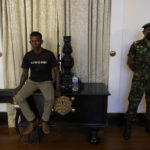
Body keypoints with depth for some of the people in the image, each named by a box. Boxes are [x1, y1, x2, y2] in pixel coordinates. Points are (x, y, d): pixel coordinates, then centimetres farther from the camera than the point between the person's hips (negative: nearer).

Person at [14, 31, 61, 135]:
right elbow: (25, 73, 7)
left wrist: (58, 88, -13)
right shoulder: (28, 56, -1)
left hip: (46, 81, -3)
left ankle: (45, 121, -4)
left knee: (50, 98, -34)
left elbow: (56, 71, -5)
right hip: (32, 81, 3)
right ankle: (33, 120, -3)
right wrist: (20, 86, -9)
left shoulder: (49, 54, -9)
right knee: (18, 97, -22)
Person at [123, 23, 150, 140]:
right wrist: (137, 72, 6)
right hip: (139, 81, -3)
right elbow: (129, 62, 5)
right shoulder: (136, 45, -3)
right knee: (133, 104, 0)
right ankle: (128, 128, 14)